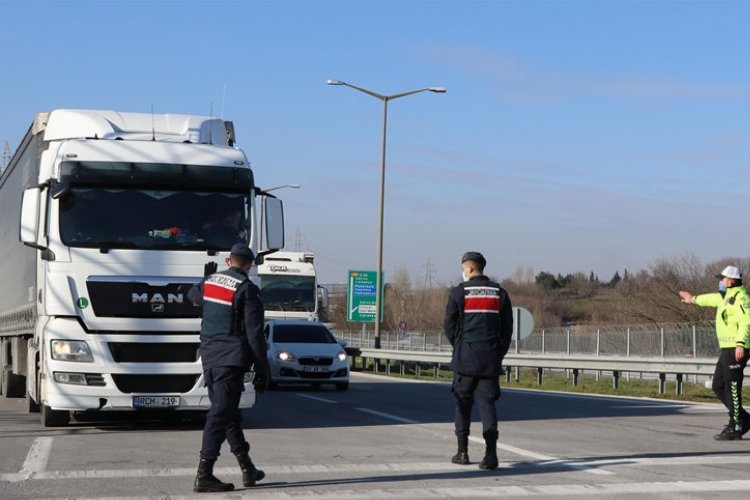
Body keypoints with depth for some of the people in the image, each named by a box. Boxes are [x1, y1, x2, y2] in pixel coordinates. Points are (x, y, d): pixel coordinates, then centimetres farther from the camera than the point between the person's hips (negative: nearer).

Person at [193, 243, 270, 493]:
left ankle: (248, 469, 23)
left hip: (209, 357, 8)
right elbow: (255, 334, -12)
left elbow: (194, 301, 33)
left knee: (229, 413, 15)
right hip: (231, 359, -7)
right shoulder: (247, 289, -10)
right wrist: (262, 369, -7)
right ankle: (204, 475, -9)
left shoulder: (209, 281, 9)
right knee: (220, 414, -7)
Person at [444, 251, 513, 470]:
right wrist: (498, 355, 14)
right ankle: (491, 453, -12)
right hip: (491, 358, 2)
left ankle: (463, 452, 14)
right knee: (487, 402, 1)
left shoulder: (459, 292, -2)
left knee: (463, 403, 10)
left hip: (465, 357, -2)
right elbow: (507, 328, 7)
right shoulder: (499, 293, 7)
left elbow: (449, 326, 1)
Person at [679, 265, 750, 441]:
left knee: (732, 389, -7)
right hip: (727, 349, 10)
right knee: (719, 387, 13)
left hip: (735, 350, -10)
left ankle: (735, 428, -2)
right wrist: (694, 299, 56)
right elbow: (715, 299, 40)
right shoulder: (728, 296, 18)